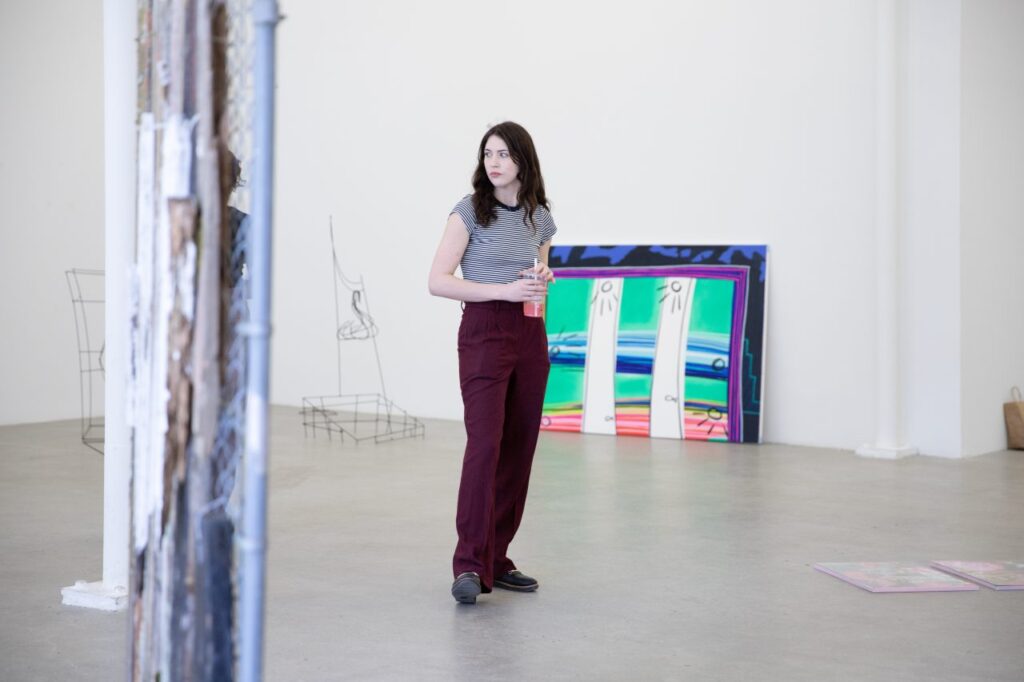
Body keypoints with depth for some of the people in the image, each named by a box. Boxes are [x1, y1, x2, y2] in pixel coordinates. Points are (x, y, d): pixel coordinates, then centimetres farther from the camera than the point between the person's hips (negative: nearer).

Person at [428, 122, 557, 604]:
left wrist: (543, 280, 0)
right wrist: (506, 290, -17)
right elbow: (438, 282, -10)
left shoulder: (540, 218, 11)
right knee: (485, 444, -16)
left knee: (519, 450, 5)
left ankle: (496, 559, 14)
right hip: (484, 333, -5)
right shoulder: (470, 211, -4)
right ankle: (470, 565, -14)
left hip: (531, 337, 6)